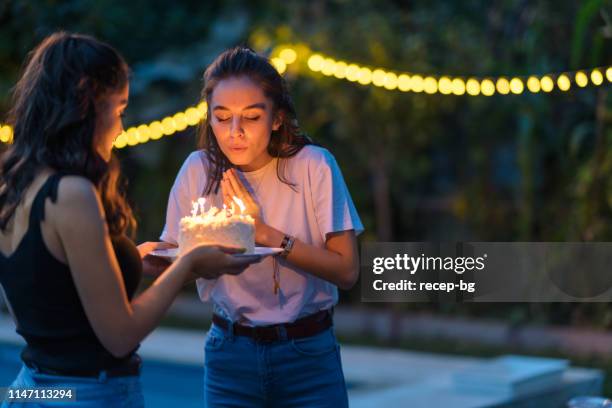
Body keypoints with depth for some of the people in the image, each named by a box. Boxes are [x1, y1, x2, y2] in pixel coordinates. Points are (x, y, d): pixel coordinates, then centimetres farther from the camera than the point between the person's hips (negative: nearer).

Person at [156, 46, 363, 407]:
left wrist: (264, 232, -21)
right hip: (230, 353, 2)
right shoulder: (199, 170, -7)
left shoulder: (314, 165, -13)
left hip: (309, 354, -2)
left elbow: (347, 271, -15)